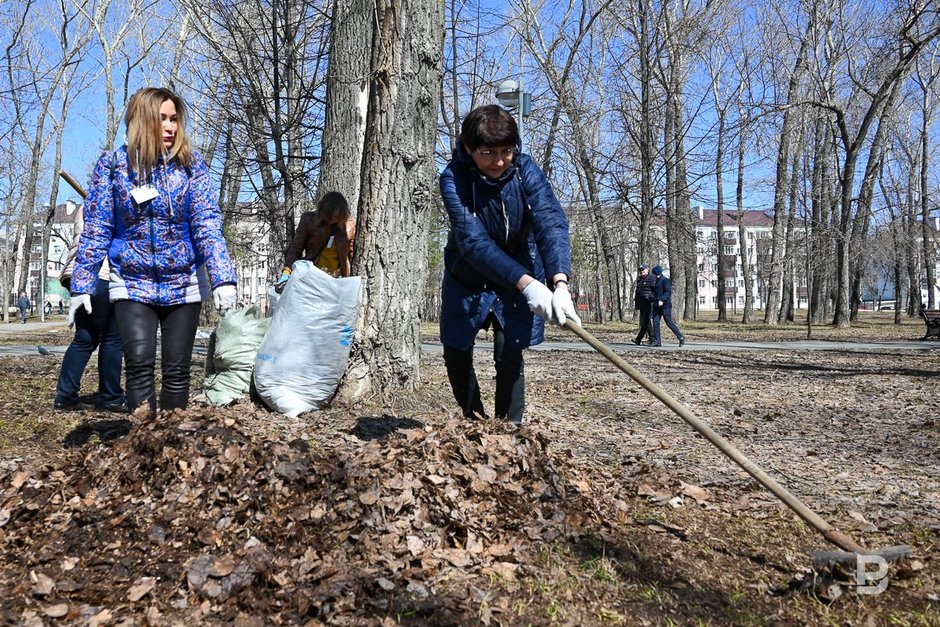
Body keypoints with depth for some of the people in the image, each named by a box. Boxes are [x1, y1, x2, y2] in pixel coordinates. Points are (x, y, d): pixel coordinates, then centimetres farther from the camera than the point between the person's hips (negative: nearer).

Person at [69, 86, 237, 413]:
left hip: (183, 283, 1)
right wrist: (82, 285, -2)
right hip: (132, 284, -1)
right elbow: (96, 229, 1)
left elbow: (207, 223, -8)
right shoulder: (112, 164, -2)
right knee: (140, 364, -15)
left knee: (177, 371, 3)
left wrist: (222, 278, -19)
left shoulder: (191, 163, -1)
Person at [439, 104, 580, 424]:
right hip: (467, 277, 1)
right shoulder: (453, 179, -26)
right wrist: (526, 284, -48)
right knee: (456, 354, 8)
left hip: (521, 278, 0)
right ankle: (475, 421, 30)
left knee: (508, 353, -9)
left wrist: (560, 284, -49)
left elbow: (552, 223, -32)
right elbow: (474, 241, -36)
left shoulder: (525, 169, -21)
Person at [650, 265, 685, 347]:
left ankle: (681, 338, 8)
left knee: (669, 322, -5)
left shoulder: (665, 280, -11)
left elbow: (668, 292, -21)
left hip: (665, 305, -9)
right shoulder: (657, 280, 17)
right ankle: (657, 341, 2)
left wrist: (662, 300, -30)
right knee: (655, 322, 0)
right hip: (657, 305, 9)